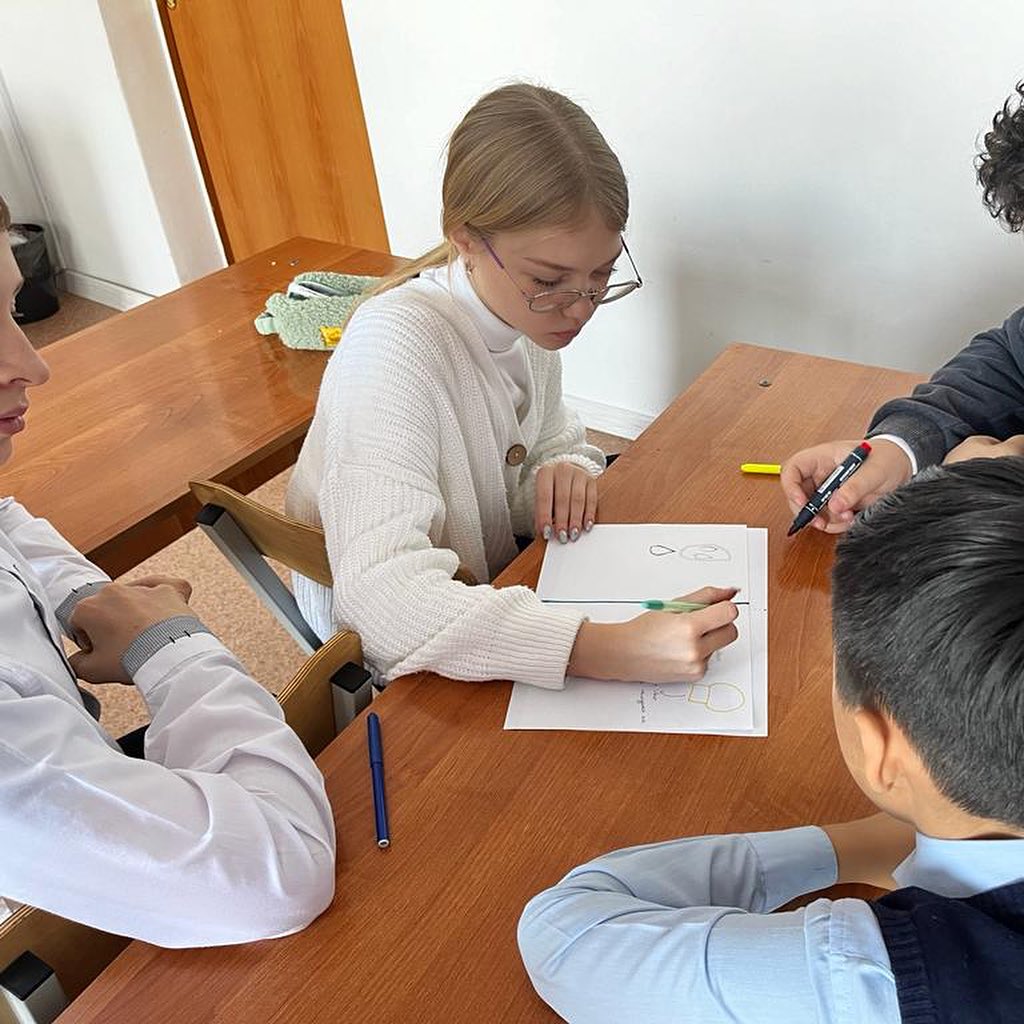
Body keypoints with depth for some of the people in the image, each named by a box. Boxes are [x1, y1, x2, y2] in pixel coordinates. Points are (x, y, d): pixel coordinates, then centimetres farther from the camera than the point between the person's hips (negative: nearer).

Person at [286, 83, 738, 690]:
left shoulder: (532, 316, -7)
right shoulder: (390, 348, -31)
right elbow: (385, 598, -41)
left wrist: (566, 471, -16)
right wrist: (614, 651, -48)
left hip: (501, 587, 6)